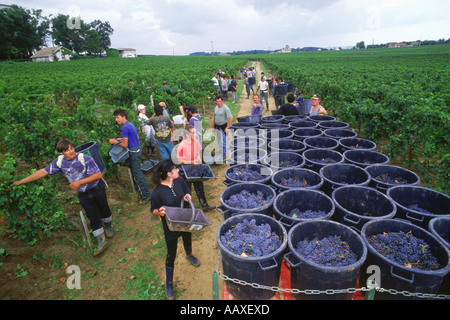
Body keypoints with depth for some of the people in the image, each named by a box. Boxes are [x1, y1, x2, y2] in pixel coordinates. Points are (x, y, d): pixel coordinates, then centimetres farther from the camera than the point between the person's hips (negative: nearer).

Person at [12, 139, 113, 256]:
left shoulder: (85, 158, -20)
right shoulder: (60, 161, -5)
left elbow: (98, 174, -21)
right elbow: (43, 172, 3)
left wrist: (80, 182, -25)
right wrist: (20, 182, 5)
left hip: (97, 189, -3)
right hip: (83, 194, 3)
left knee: (104, 210, 14)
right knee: (93, 217, 3)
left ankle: (108, 226, 44)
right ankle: (101, 241, 14)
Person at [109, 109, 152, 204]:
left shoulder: (125, 127, -20)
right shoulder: (131, 124, 10)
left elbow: (125, 145, -19)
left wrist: (115, 142, -4)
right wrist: (121, 139, 19)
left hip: (134, 152, -10)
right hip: (138, 148, 10)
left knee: (137, 173, -3)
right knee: (137, 171, 23)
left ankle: (146, 195, 4)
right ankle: (144, 189, 37)